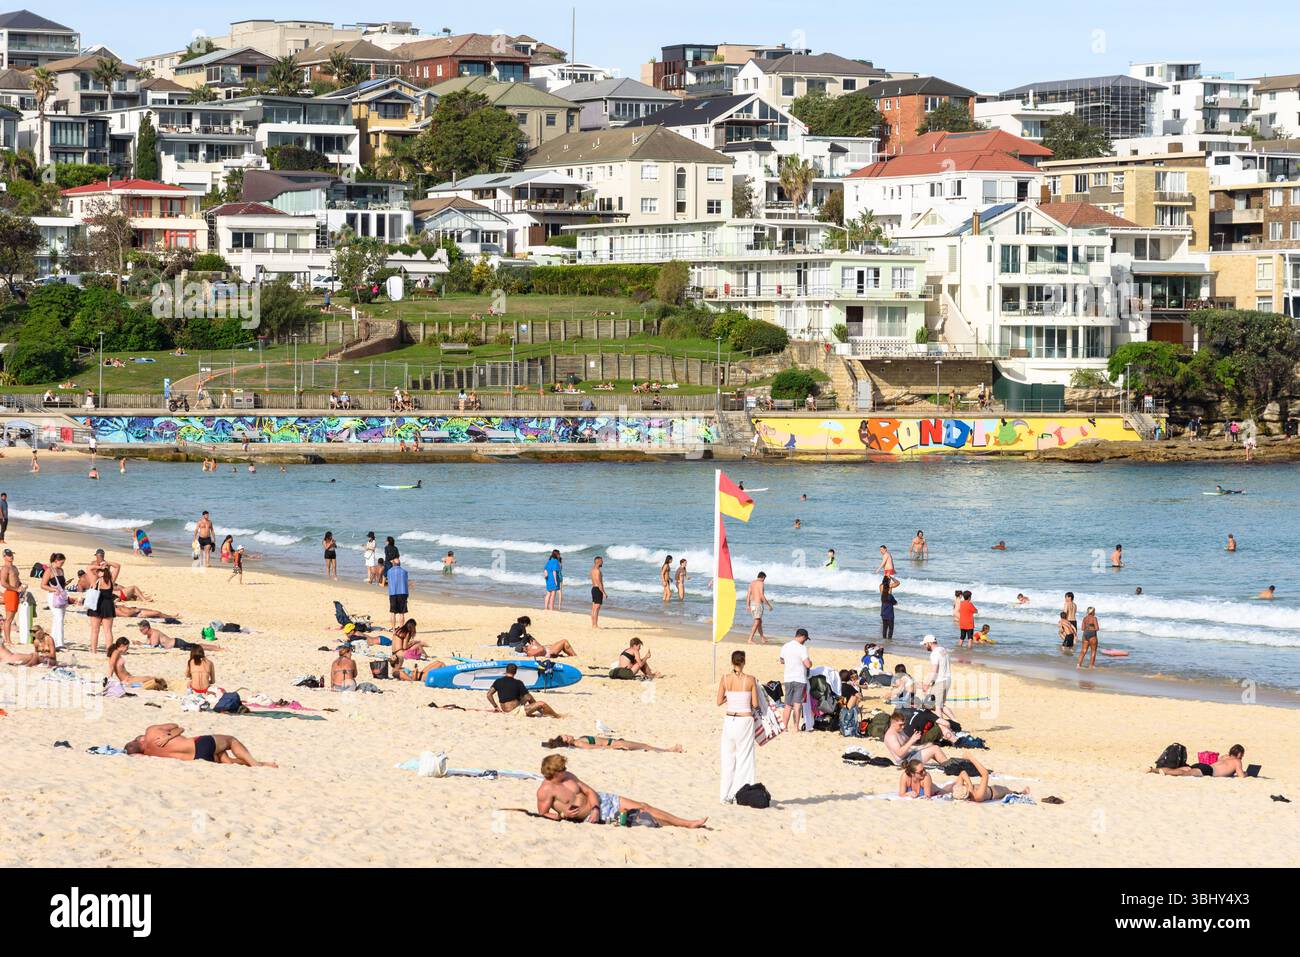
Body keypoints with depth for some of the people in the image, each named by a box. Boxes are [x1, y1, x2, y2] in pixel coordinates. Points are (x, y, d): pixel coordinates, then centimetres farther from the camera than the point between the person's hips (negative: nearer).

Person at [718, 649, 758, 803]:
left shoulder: (725, 679, -3)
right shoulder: (750, 679, -8)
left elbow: (719, 701, 1)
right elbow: (755, 704, -5)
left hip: (730, 720, 2)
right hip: (746, 720, -2)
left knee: (728, 757, 11)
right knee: (744, 757, 6)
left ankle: (727, 795, 12)